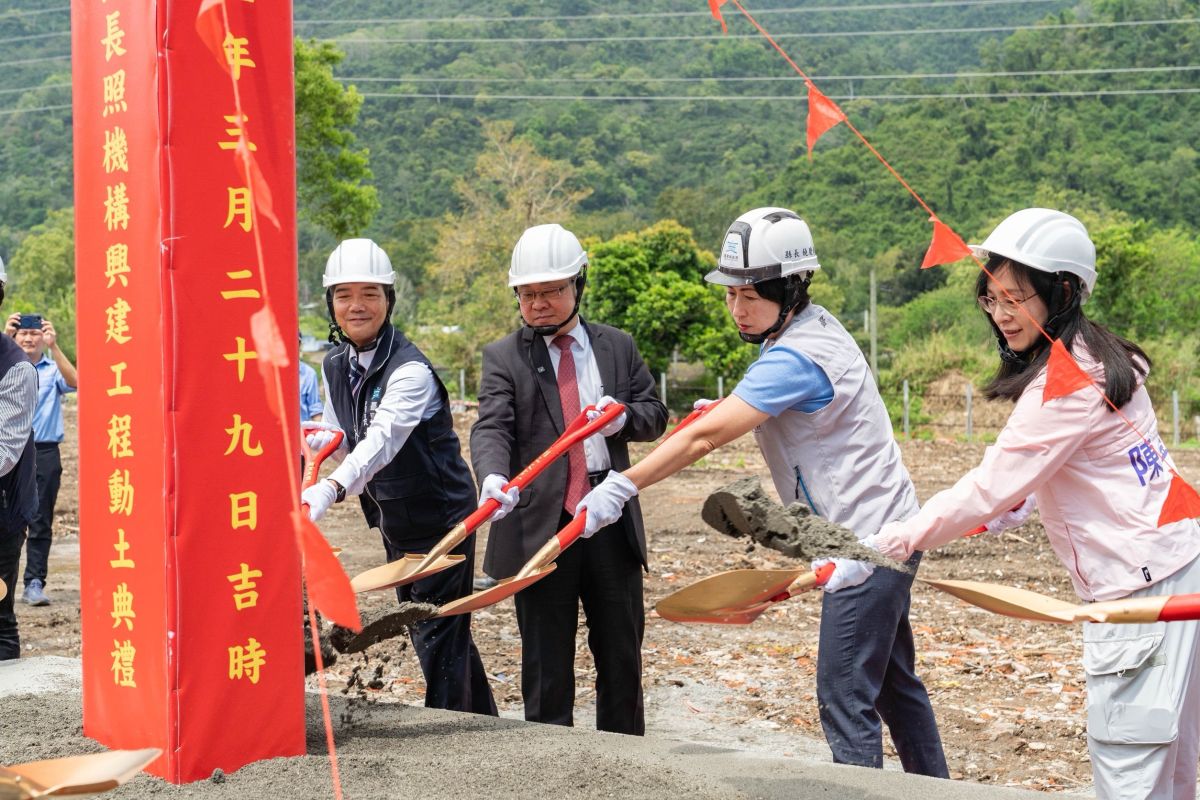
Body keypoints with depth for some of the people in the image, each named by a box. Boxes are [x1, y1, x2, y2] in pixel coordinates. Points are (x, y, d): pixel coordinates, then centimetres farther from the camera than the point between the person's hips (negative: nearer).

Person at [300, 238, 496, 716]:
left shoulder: (410, 370, -24)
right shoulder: (335, 366, 0)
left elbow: (382, 440, -39)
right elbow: (343, 439, 10)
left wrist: (331, 488, -55)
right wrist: (309, 440, -14)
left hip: (440, 517, -8)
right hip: (393, 520, 8)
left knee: (438, 634, -6)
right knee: (426, 630, 16)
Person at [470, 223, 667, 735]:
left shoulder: (618, 347, 11)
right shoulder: (503, 357, 2)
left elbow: (655, 415, 13)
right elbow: (491, 428, -11)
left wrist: (625, 417, -10)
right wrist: (494, 476, -32)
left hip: (611, 519, 3)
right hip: (540, 523, -3)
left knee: (621, 650, 11)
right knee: (546, 660, 4)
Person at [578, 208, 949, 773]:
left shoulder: (797, 357, -23)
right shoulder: (815, 326, 7)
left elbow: (705, 437, -29)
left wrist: (620, 488, -29)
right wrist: (730, 409, 8)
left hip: (868, 542, -11)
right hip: (882, 534, 11)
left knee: (845, 699, -9)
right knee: (892, 682, 21)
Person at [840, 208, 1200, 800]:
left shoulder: (1064, 385, -19)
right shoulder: (1099, 357, 11)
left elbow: (987, 490, -21)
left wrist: (882, 547, -18)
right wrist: (1021, 502, 12)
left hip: (1142, 584, -10)